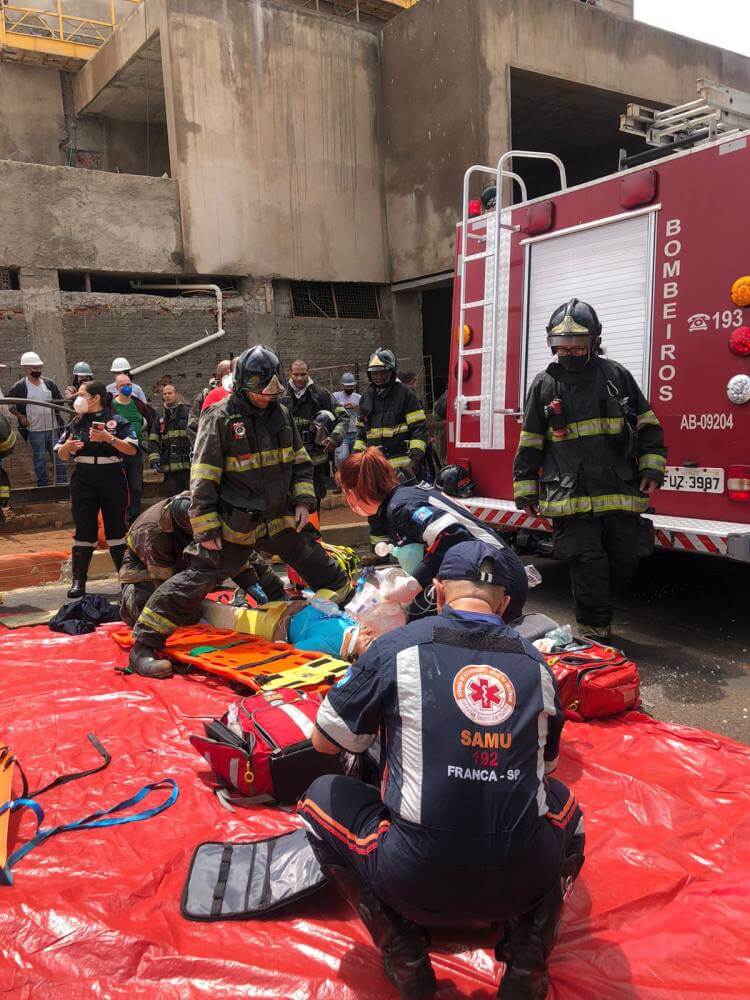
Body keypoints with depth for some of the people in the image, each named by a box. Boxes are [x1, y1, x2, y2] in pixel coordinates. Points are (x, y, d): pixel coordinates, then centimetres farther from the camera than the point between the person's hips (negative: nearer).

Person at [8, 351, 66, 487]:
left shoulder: (49, 383, 6)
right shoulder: (19, 387, -4)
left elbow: (60, 400, 16)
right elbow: (11, 406, 3)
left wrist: (58, 413, 3)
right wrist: (21, 416, -8)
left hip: (54, 428, 3)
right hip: (35, 430, -3)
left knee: (59, 457, 7)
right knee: (39, 460, 5)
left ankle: (61, 484, 15)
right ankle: (43, 485, 13)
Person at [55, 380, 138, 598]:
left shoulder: (116, 421, -1)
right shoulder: (75, 423, 10)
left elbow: (132, 449, -11)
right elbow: (63, 456, 12)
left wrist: (108, 438, -21)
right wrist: (67, 446, -10)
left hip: (112, 480, -3)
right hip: (83, 480, 3)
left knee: (116, 530, 4)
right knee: (83, 531, 3)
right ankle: (78, 581, 8)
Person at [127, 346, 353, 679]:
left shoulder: (281, 414, 8)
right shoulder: (219, 418, -12)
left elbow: (301, 462, 17)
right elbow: (203, 479, -14)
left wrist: (303, 501, 6)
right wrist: (207, 528, -16)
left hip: (279, 517, 6)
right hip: (233, 524, -6)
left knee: (317, 562, 17)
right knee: (198, 577, -13)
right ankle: (144, 646, -6)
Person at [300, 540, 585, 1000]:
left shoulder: (397, 647, -4)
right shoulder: (536, 663, 6)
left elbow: (325, 741, 7)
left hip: (419, 885, -3)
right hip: (523, 883, 3)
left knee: (322, 797, 21)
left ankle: (405, 957, 16)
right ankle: (527, 957, 19)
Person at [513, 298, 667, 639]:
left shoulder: (617, 375, 5)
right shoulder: (544, 385, 3)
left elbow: (647, 425, 11)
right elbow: (530, 442, 7)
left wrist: (652, 468, 3)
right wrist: (526, 491, 6)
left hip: (620, 494, 2)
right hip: (571, 498, -2)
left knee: (625, 560, 9)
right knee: (588, 566, -2)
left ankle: (598, 607, 35)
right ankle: (595, 632, 13)